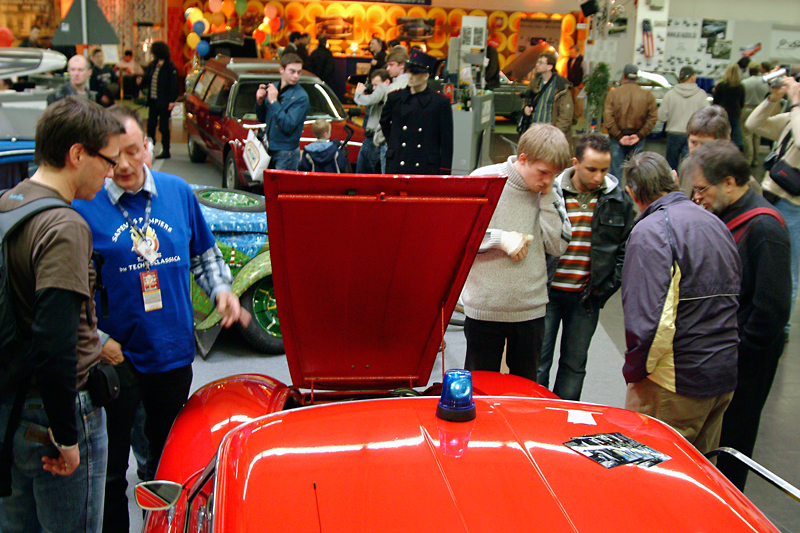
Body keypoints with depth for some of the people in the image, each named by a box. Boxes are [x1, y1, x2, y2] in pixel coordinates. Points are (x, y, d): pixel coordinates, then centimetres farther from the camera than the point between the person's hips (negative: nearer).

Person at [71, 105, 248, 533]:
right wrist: (96, 340, -14)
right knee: (109, 469, 7)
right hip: (115, 358, -3)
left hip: (174, 354, 4)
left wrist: (221, 290, -2)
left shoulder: (178, 192, 2)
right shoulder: (83, 206, -9)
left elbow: (204, 254, 15)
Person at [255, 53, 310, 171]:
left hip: (286, 153, -7)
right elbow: (262, 119, 15)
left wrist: (274, 102, -20)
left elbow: (288, 126, -23)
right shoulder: (273, 88, 8)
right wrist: (259, 102, -4)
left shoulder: (301, 97, -14)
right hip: (269, 150, 7)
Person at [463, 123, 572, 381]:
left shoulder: (551, 190, 1)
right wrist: (499, 239, -17)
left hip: (531, 309, 3)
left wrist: (548, 196, -11)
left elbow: (558, 246, -5)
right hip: (484, 308, -3)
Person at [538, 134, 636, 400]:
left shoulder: (619, 198, 1)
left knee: (575, 364, 13)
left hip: (587, 297, 2)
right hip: (548, 291, -2)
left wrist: (608, 285, -2)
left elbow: (626, 247, 8)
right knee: (538, 362, 4)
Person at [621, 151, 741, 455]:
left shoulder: (649, 231, -16)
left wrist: (634, 371, -10)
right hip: (725, 376, 8)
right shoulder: (716, 224, 11)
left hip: (675, 382, -8)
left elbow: (652, 318, -24)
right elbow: (734, 292, 17)